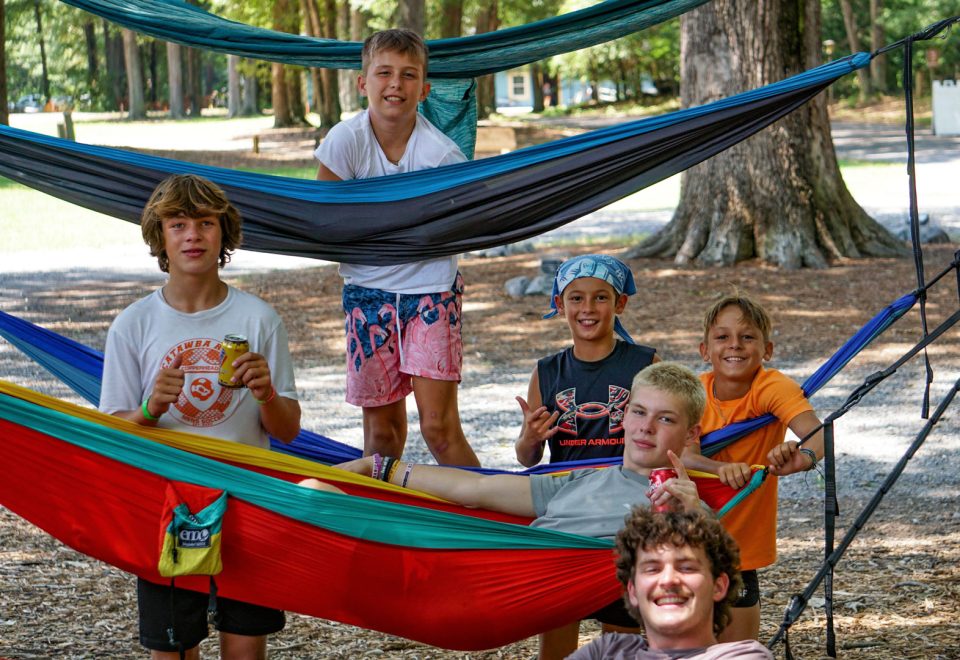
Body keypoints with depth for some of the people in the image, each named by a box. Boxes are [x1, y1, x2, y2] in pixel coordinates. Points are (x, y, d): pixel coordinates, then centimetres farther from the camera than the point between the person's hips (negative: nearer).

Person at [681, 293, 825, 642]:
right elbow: (683, 453, -23)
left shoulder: (772, 388, -15)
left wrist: (804, 456, -57)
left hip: (739, 551, -2)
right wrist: (722, 468, -45)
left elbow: (818, 433, -33)